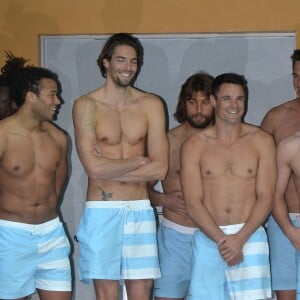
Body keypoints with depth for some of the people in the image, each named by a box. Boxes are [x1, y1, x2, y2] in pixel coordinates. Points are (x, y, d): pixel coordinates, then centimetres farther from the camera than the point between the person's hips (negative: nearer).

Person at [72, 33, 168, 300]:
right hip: (101, 211, -2)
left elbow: (160, 169, -5)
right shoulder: (86, 105, -4)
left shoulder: (151, 105, 4)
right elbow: (94, 167, -15)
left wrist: (110, 167, -9)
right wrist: (138, 161, -4)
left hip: (140, 210, 2)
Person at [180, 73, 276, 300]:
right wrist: (221, 239, -13)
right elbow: (193, 203, -1)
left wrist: (239, 238, -12)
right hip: (208, 238, 1)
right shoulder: (194, 145, 5)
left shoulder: (262, 141, 6)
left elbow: (266, 197, 0)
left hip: (250, 236, -1)